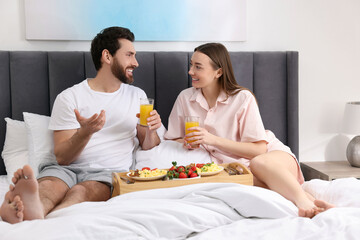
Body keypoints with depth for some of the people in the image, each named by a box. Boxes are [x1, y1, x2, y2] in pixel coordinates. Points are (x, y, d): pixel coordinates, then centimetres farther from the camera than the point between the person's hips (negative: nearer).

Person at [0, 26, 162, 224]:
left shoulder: (137, 96, 19)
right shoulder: (69, 97, 7)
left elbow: (148, 146, 20)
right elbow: (62, 157, 2)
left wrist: (151, 131, -4)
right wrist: (86, 132, -18)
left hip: (109, 173, 0)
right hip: (68, 168, 0)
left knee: (81, 192, -35)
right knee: (47, 187, -36)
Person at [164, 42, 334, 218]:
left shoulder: (242, 98, -8)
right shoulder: (185, 98, 4)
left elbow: (259, 149, -11)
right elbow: (170, 141, 11)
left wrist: (213, 139, -19)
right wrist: (187, 143, -13)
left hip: (271, 153, -2)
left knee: (259, 163, -39)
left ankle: (305, 202, -38)